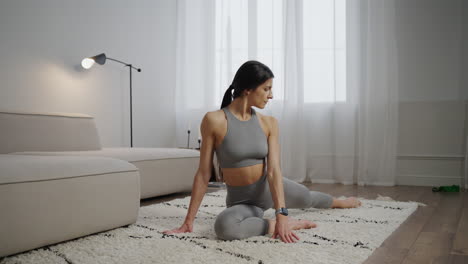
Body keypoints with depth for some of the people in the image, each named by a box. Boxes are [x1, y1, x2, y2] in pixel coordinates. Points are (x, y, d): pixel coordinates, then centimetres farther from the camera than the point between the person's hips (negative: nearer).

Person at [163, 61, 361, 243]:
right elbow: (204, 173, -16)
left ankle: (339, 202, 63)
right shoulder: (214, 120, -19)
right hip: (241, 202, -3)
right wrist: (188, 221, -15)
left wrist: (281, 213, -28)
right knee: (224, 227, -37)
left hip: (270, 188, 4)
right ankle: (282, 224, -16)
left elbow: (273, 170, -15)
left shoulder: (269, 123, -8)